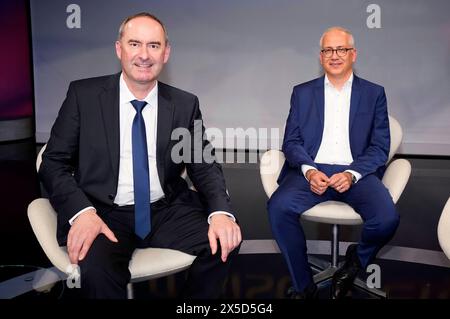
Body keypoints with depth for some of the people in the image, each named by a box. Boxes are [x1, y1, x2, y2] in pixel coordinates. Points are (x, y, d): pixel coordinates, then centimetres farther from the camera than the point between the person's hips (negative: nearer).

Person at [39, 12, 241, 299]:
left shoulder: (185, 104, 5)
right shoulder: (84, 95, 0)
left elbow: (203, 165, 6)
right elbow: (54, 163, 0)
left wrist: (221, 212, -16)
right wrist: (82, 211, -20)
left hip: (167, 211, 3)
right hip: (104, 213, -3)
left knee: (226, 241, -19)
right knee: (97, 268, -34)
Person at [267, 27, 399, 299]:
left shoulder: (374, 94, 13)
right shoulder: (302, 93, 15)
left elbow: (380, 147, 5)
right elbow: (291, 141, 7)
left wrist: (352, 174, -14)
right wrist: (309, 171, -14)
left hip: (357, 172, 0)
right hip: (311, 171, 1)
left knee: (387, 219, -28)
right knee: (279, 207, -29)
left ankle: (356, 262, 9)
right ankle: (304, 285, -9)